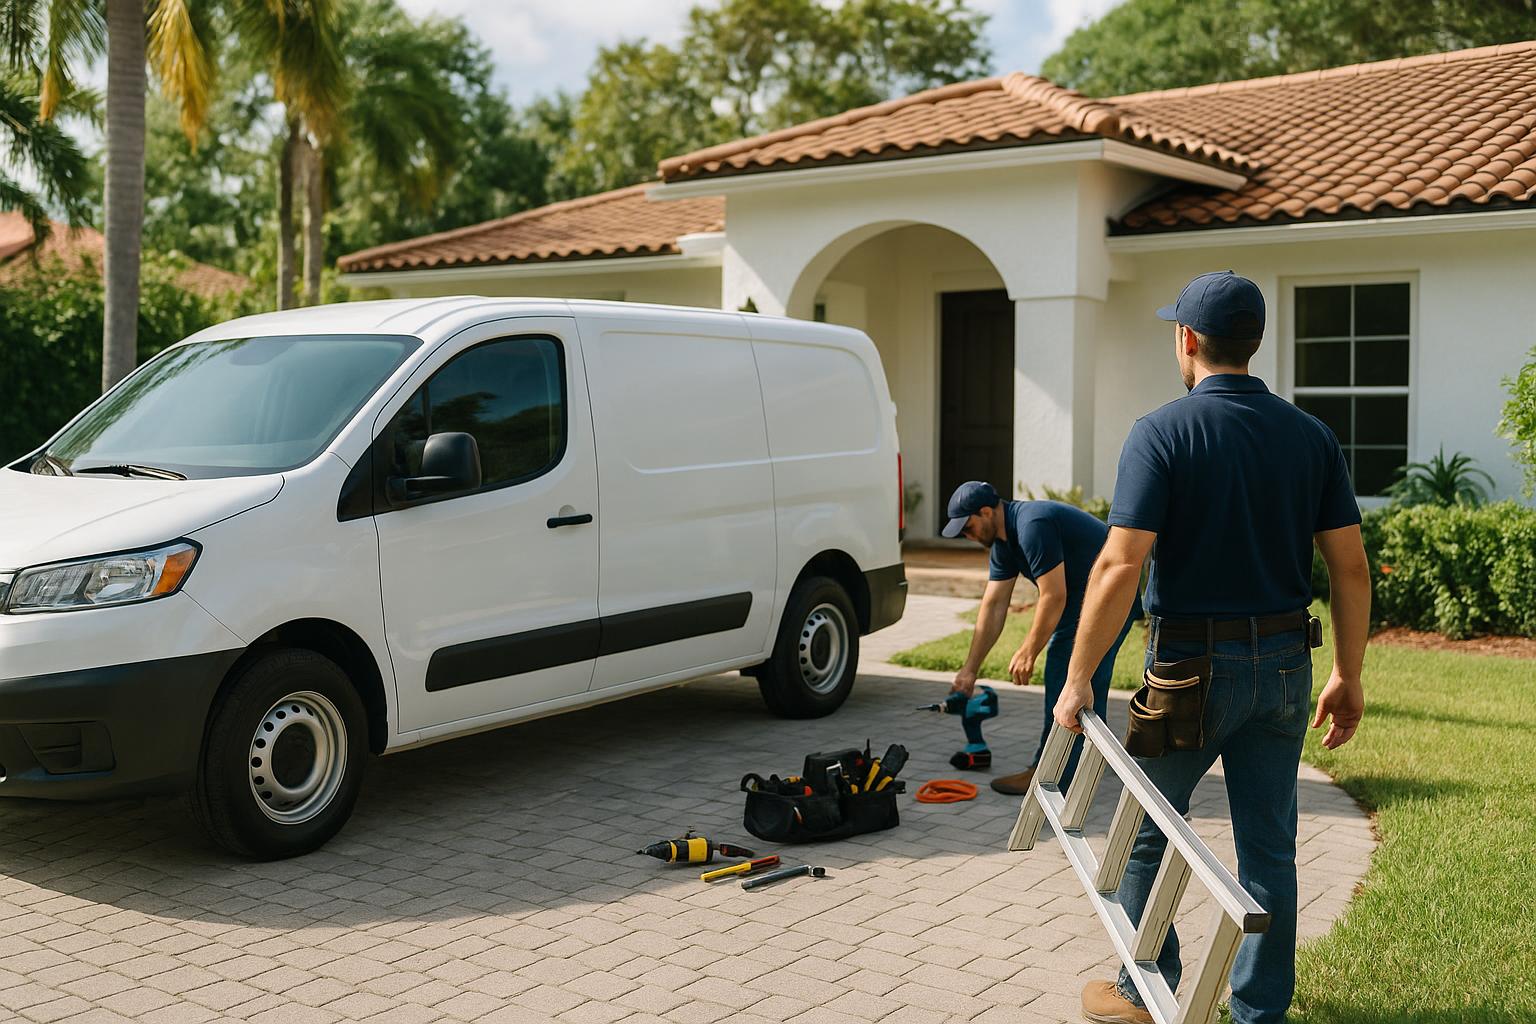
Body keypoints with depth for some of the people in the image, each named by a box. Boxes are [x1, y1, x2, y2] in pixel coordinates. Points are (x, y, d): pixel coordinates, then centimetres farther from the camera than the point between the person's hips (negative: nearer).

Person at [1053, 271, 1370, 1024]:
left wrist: (1079, 677, -12)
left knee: (1149, 835, 14)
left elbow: (1119, 567, -19)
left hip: (1193, 664, -4)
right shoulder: (1311, 436, 3)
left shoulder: (1161, 433, -12)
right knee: (1268, 848, 12)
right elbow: (1350, 567, 2)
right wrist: (1348, 675, 11)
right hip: (1283, 665, 4)